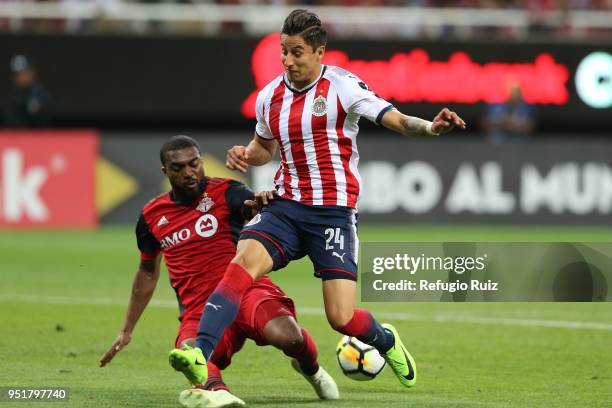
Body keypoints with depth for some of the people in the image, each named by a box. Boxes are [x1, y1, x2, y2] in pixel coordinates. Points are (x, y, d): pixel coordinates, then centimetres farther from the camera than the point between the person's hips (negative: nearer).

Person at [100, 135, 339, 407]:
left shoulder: (225, 192, 1)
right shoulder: (152, 217, 14)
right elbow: (148, 273, 28)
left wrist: (262, 203, -45)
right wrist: (127, 330, 30)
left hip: (246, 290, -2)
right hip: (199, 310, 2)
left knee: (288, 337, -30)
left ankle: (310, 368, 3)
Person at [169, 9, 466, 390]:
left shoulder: (342, 85, -7)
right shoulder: (270, 96, 9)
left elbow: (397, 120, -14)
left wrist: (430, 127, -35)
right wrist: (245, 154, 4)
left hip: (334, 211, -4)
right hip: (286, 206, 4)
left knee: (342, 318, -8)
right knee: (242, 264, -25)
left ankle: (386, 341, 27)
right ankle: (200, 353, -35)